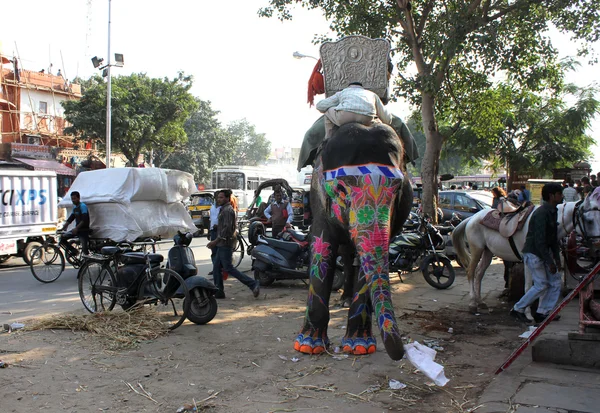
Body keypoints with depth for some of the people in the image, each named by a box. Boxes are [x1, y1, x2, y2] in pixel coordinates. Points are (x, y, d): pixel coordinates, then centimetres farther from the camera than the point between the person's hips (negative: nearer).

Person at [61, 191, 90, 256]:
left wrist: (76, 228, -30)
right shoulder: (74, 207, 13)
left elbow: (84, 220, -23)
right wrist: (63, 227, 7)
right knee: (62, 238, -1)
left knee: (84, 249, -14)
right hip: (77, 229, 8)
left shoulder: (83, 206, -13)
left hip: (84, 230, -8)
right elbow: (71, 218, 16)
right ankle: (74, 251, 9)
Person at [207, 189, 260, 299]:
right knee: (216, 268, 10)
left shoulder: (227, 210, -13)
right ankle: (218, 292, 13)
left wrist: (215, 241, -22)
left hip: (225, 245, -10)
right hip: (222, 245, 10)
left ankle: (253, 284, -11)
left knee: (228, 268, -10)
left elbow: (227, 228, -22)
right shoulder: (224, 210, 19)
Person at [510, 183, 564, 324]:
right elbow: (539, 241, -24)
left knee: (555, 283, 7)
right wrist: (550, 262, -22)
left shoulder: (552, 212, 9)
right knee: (541, 285, -6)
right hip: (533, 254, -10)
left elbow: (553, 237, 16)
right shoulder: (541, 214, -21)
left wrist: (557, 258, 11)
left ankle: (543, 312, 15)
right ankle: (518, 309, 7)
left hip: (543, 253, 10)